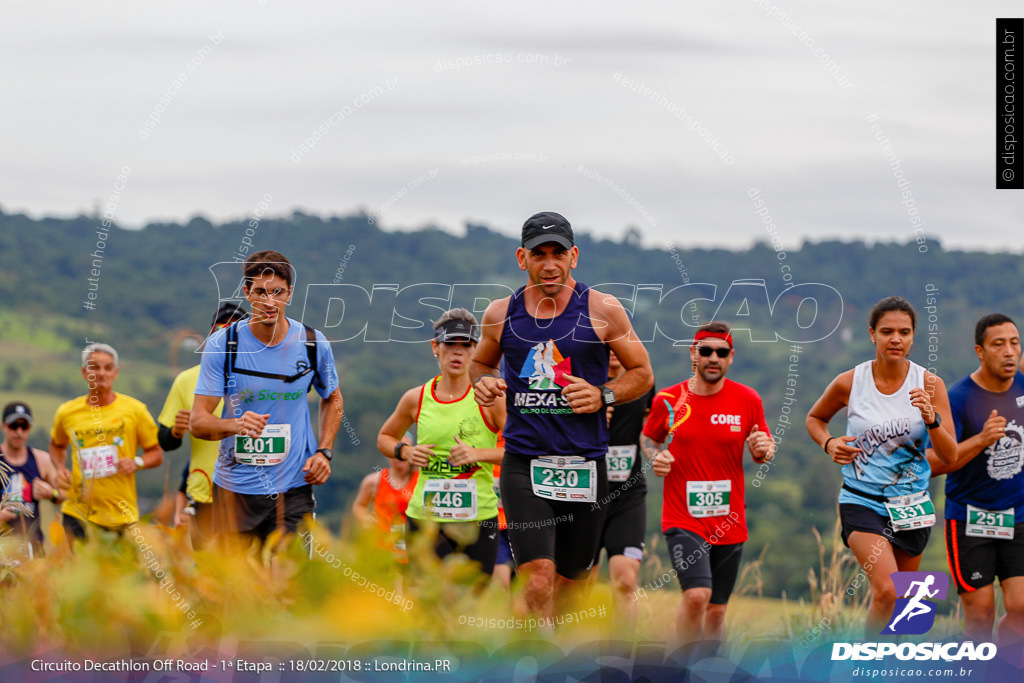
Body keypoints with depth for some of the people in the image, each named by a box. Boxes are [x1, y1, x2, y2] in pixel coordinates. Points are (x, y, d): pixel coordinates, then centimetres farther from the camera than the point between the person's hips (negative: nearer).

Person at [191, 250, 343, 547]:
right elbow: (197, 422, -9)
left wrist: (323, 452, 3)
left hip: (293, 489, 1)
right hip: (234, 490, -1)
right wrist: (236, 425, -30)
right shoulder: (222, 345, -6)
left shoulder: (313, 344, 0)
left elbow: (332, 399, 19)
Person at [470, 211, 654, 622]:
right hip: (523, 463, 0)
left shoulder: (602, 311, 0)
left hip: (584, 464, 1)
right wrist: (484, 382, 0)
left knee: (571, 584, 11)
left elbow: (642, 373, 9)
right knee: (539, 580, -18)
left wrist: (604, 395, -10)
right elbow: (481, 362, 24)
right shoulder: (501, 314, 5)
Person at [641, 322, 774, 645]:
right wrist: (656, 456, -6)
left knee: (716, 611, 8)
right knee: (697, 595, -22)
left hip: (729, 522, 2)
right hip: (682, 519, -2)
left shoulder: (748, 400, 1)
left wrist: (764, 449, -11)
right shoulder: (667, 400, -1)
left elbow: (763, 448, 12)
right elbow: (648, 437, 16)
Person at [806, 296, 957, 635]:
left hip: (911, 503, 3)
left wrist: (931, 418, -25)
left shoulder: (930, 385, -5)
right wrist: (829, 443, -6)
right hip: (861, 501, -3)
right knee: (886, 590, -22)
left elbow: (950, 455, -8)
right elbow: (814, 418, 15)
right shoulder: (849, 383, -6)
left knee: (900, 600, 13)